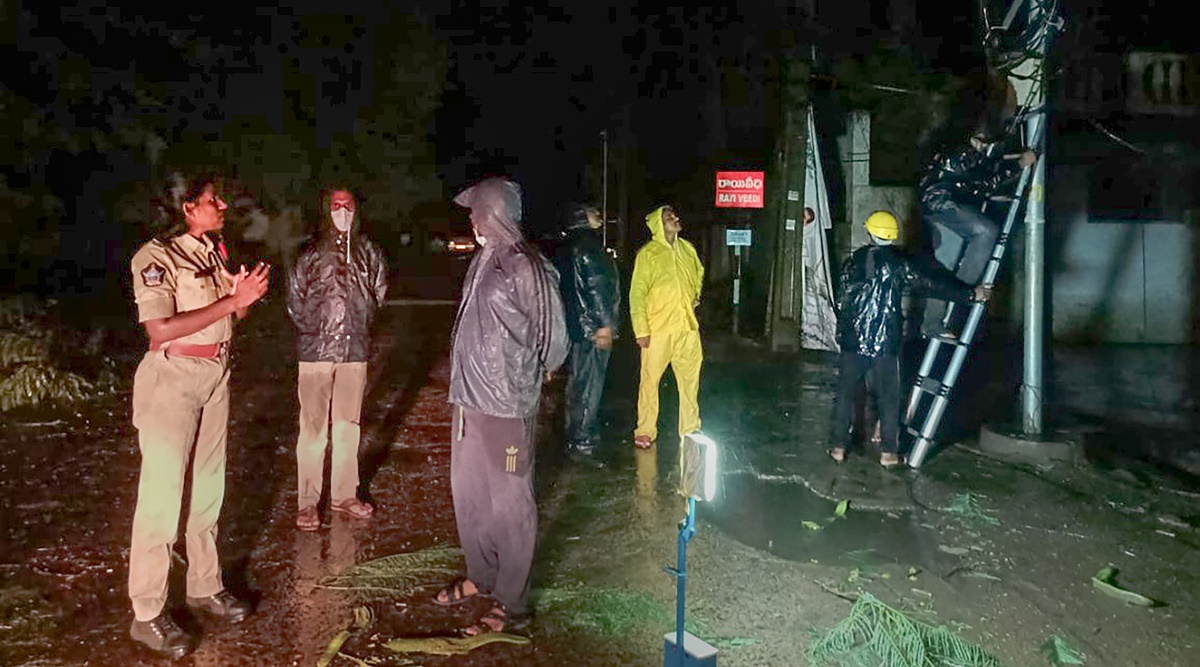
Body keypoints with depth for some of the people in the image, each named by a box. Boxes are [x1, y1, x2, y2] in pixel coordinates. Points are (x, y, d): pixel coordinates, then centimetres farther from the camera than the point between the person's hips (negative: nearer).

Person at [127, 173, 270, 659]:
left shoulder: (214, 253, 7)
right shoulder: (156, 257, -14)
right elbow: (160, 330, -23)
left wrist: (246, 296, -6)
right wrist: (231, 301, -21)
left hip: (216, 377, 7)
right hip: (172, 379, -7)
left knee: (208, 490, 14)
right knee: (162, 495, -3)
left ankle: (205, 586, 29)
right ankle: (147, 614, 8)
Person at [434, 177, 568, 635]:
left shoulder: (527, 269, -15)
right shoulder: (482, 262, 8)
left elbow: (554, 339, -7)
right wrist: (465, 380, 14)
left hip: (507, 406, -8)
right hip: (468, 397, 8)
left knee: (509, 503, 3)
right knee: (467, 493, 19)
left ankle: (511, 605, 17)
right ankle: (481, 576, 39)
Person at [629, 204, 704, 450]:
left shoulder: (687, 249, 9)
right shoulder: (648, 254, -8)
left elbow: (699, 272, 31)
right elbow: (637, 293, -9)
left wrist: (696, 294, 15)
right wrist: (641, 330, -14)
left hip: (687, 327, 5)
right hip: (658, 329, -5)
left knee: (690, 379, 12)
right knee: (650, 380, 1)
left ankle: (690, 429, 25)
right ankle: (645, 431, 13)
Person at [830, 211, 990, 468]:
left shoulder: (853, 261, 6)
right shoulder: (899, 263, -4)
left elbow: (842, 300, 10)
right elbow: (933, 283, -6)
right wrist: (971, 293, -1)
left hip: (852, 340, 2)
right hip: (885, 342, -2)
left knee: (845, 394, 11)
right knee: (889, 398, 8)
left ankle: (838, 447, 13)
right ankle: (889, 452, 10)